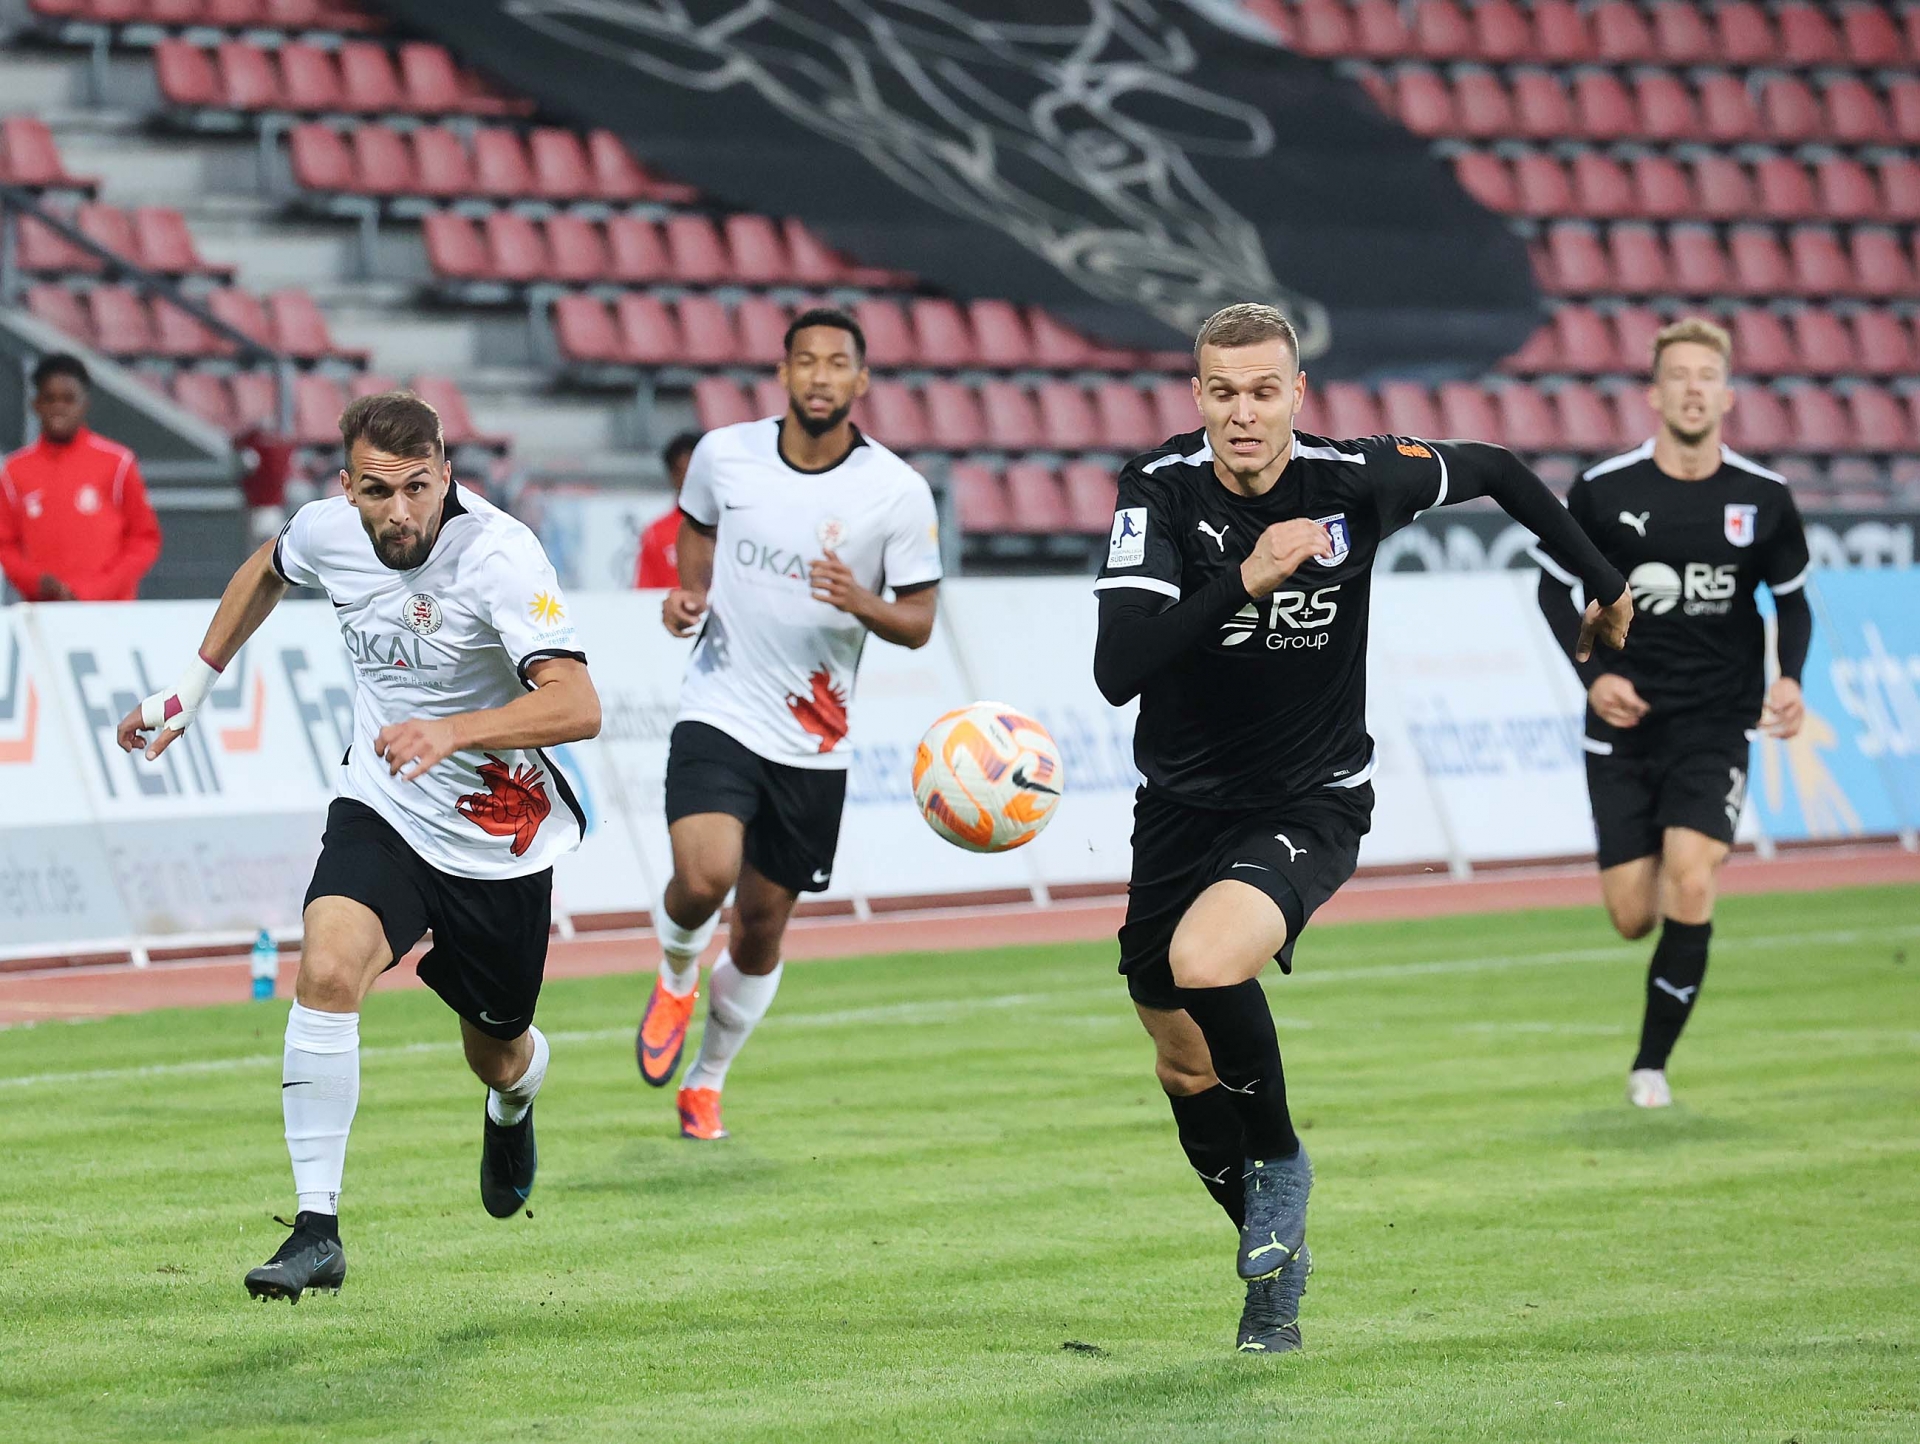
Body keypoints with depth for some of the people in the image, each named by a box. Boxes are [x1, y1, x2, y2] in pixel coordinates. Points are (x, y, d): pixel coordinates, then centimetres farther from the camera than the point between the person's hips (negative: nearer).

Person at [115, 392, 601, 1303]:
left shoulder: (500, 556, -27)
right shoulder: (328, 529, -11)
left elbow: (577, 707, -37)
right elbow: (265, 572, 16)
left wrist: (454, 731, -51)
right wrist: (190, 690, 18)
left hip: (501, 838, -2)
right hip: (382, 813, 2)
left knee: (498, 1058, 15)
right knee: (326, 971, -27)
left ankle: (513, 1107, 57)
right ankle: (317, 1228, -22)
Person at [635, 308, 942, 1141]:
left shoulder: (898, 492, -8)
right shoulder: (724, 454, -3)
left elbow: (919, 623, -2)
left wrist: (862, 603, -24)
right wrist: (684, 597, -1)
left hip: (814, 743, 1)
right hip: (720, 714, -1)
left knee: (761, 928, 9)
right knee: (703, 878, -25)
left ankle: (706, 1081, 32)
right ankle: (675, 979, 11)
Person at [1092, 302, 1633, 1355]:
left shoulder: (1356, 480, -15)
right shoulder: (1161, 489, -15)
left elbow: (1496, 473, 6)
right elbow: (1117, 670, -26)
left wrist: (1602, 583, 19)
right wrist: (1244, 579, -35)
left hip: (1311, 805, -3)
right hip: (1183, 805, 3)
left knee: (1207, 960, -32)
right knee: (1184, 1069, 10)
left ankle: (1280, 1167, -7)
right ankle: (1275, 1251, 34)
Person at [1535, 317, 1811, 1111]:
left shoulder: (1763, 499, -2)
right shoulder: (1603, 491, -6)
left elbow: (1791, 598, 12)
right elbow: (1555, 586, 7)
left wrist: (1790, 678, -5)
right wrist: (1593, 672, -7)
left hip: (1716, 724, 0)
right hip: (1625, 721, 0)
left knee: (1691, 884, -19)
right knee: (1633, 918, -1)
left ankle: (1652, 1063, -5)